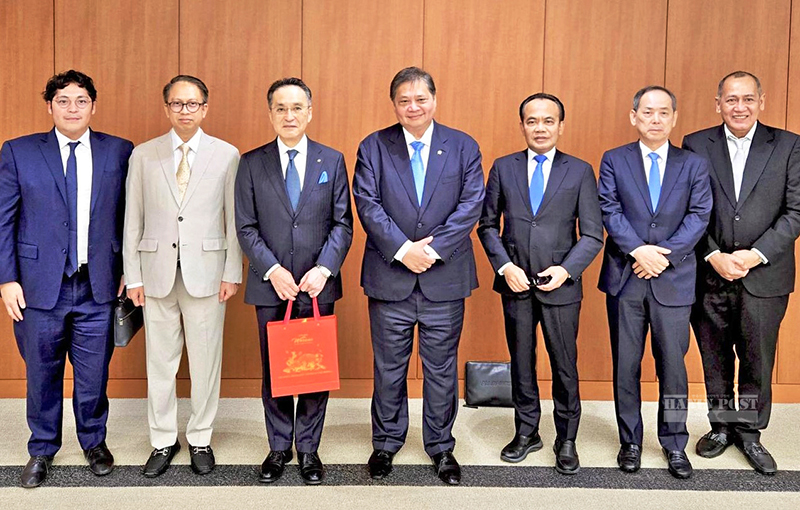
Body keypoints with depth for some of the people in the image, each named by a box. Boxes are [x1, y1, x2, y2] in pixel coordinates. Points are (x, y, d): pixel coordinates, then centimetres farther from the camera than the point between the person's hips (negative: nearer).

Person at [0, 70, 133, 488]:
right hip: (40, 284, 0)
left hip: (98, 285, 0)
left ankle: (94, 441, 33)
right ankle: (42, 450, 32)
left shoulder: (119, 152, 3)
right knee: (42, 374, 12)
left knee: (93, 374, 9)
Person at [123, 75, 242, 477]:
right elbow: (133, 220, 6)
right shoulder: (143, 156, 6)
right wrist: (133, 276, 2)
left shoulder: (227, 155, 2)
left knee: (205, 361, 5)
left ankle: (200, 439, 22)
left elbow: (235, 219, 2)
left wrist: (232, 273, -3)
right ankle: (163, 441, 23)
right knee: (160, 362, 8)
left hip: (206, 273, -1)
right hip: (157, 272, 1)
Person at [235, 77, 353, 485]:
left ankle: (309, 450, 20)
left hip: (318, 286, 0)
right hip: (271, 287, 0)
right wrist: (272, 270, -12)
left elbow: (342, 224, 2)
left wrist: (323, 269, -11)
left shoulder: (332, 160, 5)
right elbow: (246, 227, 1)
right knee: (274, 371, 9)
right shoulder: (252, 163, 4)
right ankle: (279, 448, 24)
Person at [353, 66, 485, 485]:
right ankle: (385, 443, 26)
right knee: (388, 367, 10)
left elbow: (471, 204, -4)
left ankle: (441, 447, 24)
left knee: (442, 368, 9)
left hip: (445, 277, 0)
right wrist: (402, 249, -16)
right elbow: (367, 204, -6)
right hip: (389, 276, 0)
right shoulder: (373, 147, 4)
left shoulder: (464, 147, 5)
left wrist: (433, 249, -14)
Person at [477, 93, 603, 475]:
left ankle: (567, 440, 20)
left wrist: (566, 270, -13)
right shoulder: (503, 168, 5)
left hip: (560, 285, -1)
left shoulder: (580, 171, 1)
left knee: (565, 365, 4)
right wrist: (505, 267, -7)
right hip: (515, 283, 2)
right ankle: (526, 432, 28)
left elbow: (593, 234, 0)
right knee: (521, 361, 12)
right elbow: (488, 225, 6)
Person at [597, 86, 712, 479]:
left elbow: (699, 215, -2)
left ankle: (674, 444, 19)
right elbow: (609, 210, -4)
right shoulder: (614, 160, 6)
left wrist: (665, 254, -13)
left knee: (673, 364, 4)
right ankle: (630, 441, 20)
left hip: (673, 279, 0)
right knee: (625, 364, 7)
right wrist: (638, 251, -16)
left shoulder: (694, 164, 7)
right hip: (625, 278, 0)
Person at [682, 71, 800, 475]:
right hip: (708, 274, 1)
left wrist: (756, 254, -13)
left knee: (758, 361, 8)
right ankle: (721, 425, 29)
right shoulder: (696, 145, 2)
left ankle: (749, 432, 24)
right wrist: (713, 256, -11)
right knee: (715, 359, 12)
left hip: (765, 276, 0)